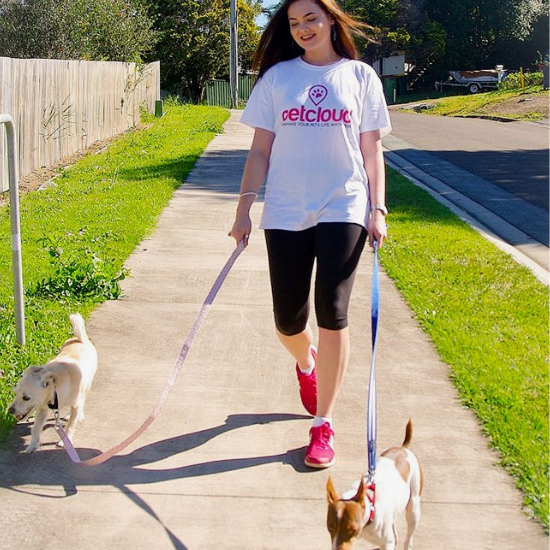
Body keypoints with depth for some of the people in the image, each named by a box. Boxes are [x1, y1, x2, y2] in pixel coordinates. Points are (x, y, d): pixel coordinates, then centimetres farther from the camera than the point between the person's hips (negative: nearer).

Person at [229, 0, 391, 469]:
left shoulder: (360, 77, 6)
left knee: (332, 313, -8)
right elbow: (260, 149, 8)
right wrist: (244, 208, 2)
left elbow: (371, 150, 7)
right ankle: (306, 363, 41)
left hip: (342, 211, -1)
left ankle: (323, 424, 5)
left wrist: (377, 209, -1)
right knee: (289, 322, 3)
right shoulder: (277, 77, 7)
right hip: (285, 214, 1)